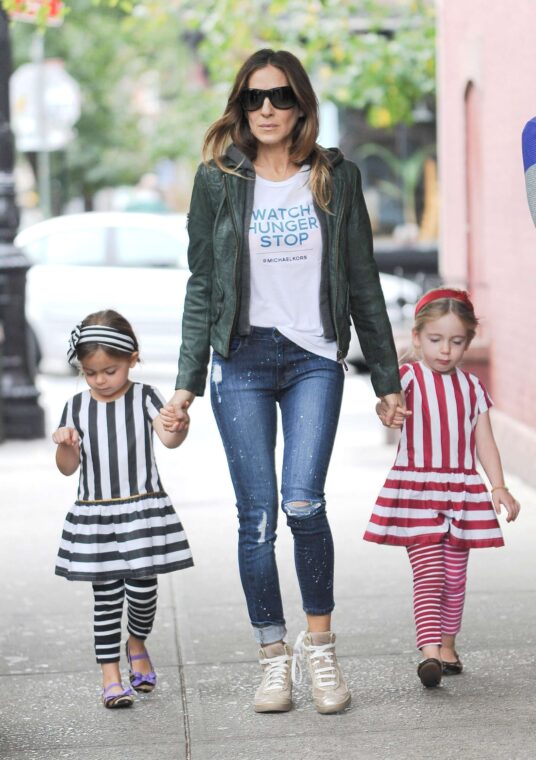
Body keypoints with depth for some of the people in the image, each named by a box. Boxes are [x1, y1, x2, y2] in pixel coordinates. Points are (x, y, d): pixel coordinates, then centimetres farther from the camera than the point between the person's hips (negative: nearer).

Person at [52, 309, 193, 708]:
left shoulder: (144, 397, -1)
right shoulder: (77, 407, 4)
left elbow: (168, 438, -17)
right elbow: (68, 468, 5)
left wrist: (180, 427, -40)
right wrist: (64, 444, -17)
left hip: (144, 510, -1)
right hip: (95, 515, 1)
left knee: (142, 588, -1)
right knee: (106, 596, 3)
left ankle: (137, 643, 30)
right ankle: (111, 674, 11)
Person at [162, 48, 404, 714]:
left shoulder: (336, 177, 6)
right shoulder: (218, 180, 5)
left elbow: (363, 282, 10)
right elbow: (202, 285, 7)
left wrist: (386, 377, 9)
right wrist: (187, 380, 1)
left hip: (314, 358, 0)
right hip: (242, 359, 1)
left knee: (303, 503, -16)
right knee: (257, 516, -2)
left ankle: (319, 642, 3)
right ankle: (273, 655, 11)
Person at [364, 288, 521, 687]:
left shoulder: (472, 387, 10)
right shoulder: (409, 377, -4)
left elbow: (485, 443, 11)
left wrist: (499, 487, -1)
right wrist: (387, 410, -51)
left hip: (462, 493, 4)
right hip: (417, 491, -4)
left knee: (455, 577, 11)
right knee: (428, 575, -13)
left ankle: (448, 646, 26)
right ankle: (430, 651, -20)